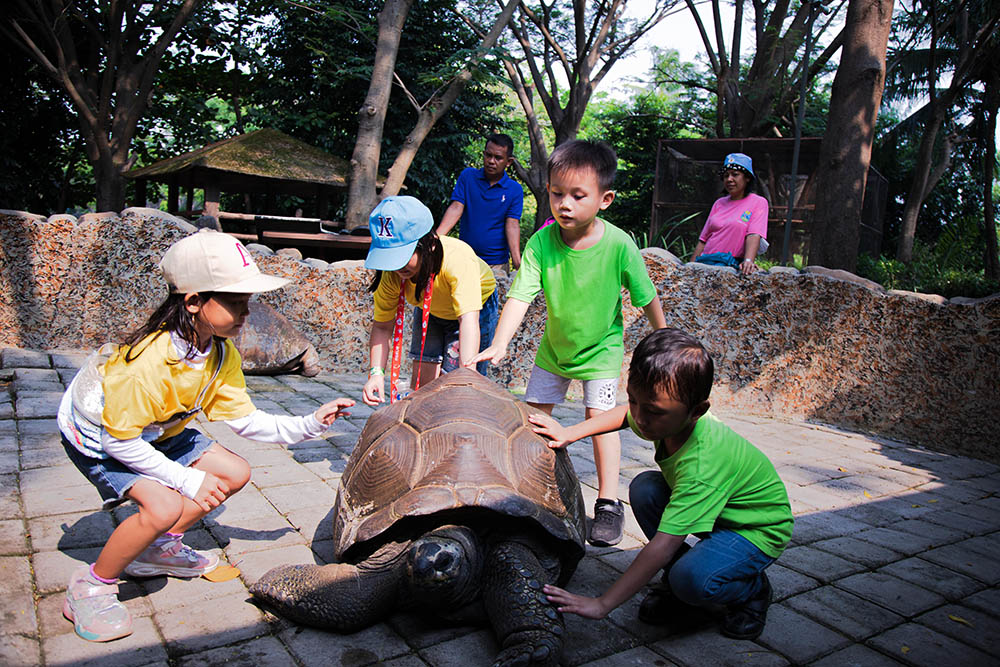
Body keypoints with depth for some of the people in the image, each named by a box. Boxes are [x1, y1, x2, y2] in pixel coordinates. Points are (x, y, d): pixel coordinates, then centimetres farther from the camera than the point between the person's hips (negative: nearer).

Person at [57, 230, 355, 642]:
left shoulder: (221, 352, -13)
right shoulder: (149, 361, -37)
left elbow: (244, 420, -8)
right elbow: (119, 441, -29)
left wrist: (308, 425, -18)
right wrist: (187, 480, -26)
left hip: (153, 431, 8)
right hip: (97, 437, -8)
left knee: (234, 473, 3)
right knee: (164, 506, -29)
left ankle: (157, 548, 19)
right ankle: (92, 585, -4)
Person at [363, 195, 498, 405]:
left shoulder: (457, 259, -43)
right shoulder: (391, 272, -28)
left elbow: (469, 319, -52)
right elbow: (382, 326, -20)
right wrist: (376, 372, -34)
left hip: (477, 306, -4)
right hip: (429, 311, 4)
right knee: (422, 382, -3)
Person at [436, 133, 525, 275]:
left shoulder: (515, 190, -3)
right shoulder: (468, 176, 1)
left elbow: (512, 225, -10)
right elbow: (456, 208, -8)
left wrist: (518, 264, -23)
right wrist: (436, 237, -24)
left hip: (496, 263, -1)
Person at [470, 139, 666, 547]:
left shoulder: (619, 246, -27)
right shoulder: (540, 243, -24)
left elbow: (647, 298, -13)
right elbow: (520, 296, -30)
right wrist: (499, 344, -44)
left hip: (601, 348, -3)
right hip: (554, 346, 3)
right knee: (533, 414, 8)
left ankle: (608, 503, 4)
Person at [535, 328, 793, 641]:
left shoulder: (702, 464, -40)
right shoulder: (669, 419, -16)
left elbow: (663, 546, -41)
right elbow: (625, 415, 9)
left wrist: (602, 604, -38)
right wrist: (570, 433, -3)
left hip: (760, 527, -8)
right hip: (718, 510, 8)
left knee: (693, 580, -33)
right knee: (644, 488, -14)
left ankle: (752, 588, 1)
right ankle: (677, 584, 2)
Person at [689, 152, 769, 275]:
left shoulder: (758, 202, 7)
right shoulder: (719, 203, 21)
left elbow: (754, 235, -9)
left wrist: (748, 261, -27)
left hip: (731, 264, -4)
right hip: (704, 261, 4)